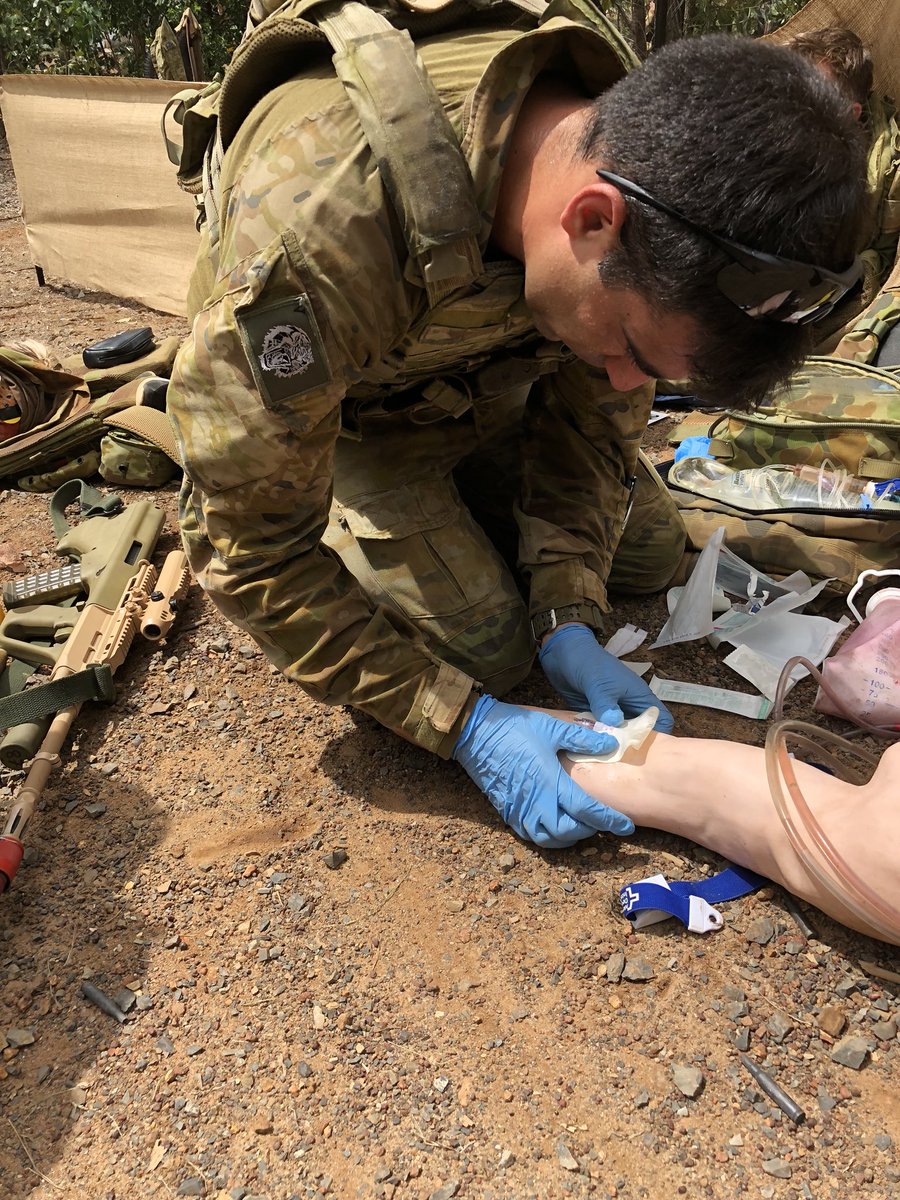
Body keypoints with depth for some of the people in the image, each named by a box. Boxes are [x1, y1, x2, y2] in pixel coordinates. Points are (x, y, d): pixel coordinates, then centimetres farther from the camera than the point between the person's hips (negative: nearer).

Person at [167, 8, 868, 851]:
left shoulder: (636, 142, -24)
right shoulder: (317, 224, -43)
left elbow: (593, 406, -10)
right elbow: (250, 546, -34)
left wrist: (566, 617, -19)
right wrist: (466, 726, -33)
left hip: (469, 388, 5)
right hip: (328, 412, -4)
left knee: (647, 550, 6)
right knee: (487, 648, -16)